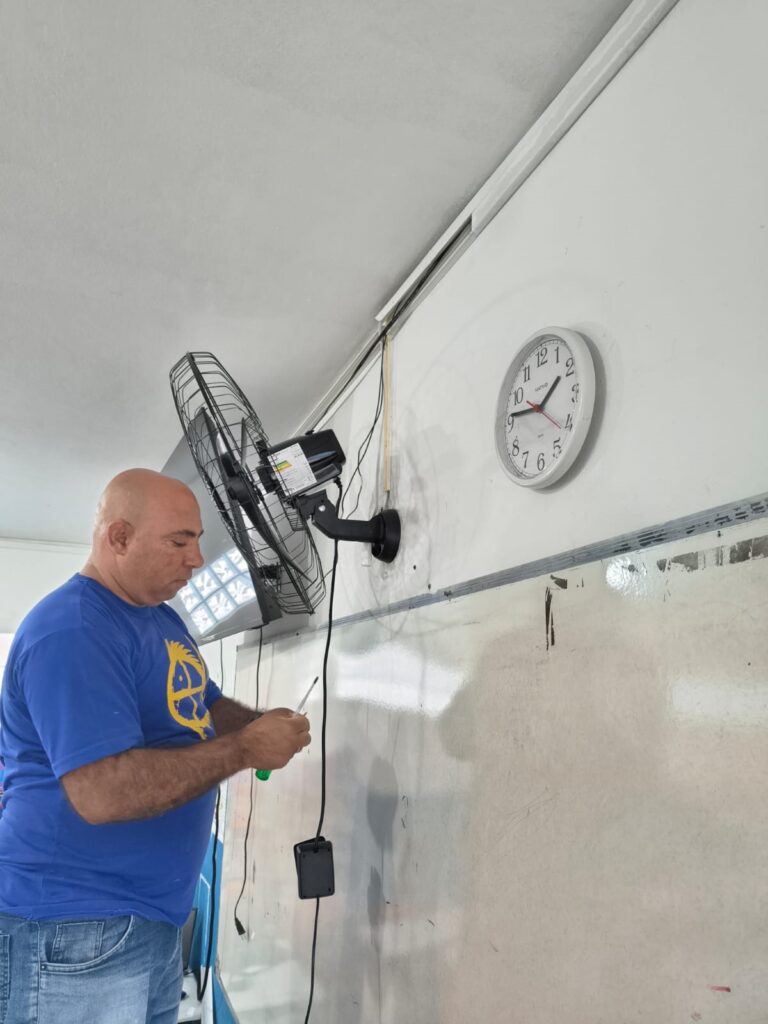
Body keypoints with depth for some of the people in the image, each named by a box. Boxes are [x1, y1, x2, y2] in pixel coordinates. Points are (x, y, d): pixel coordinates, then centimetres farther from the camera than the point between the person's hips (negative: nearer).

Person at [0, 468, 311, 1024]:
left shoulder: (163, 617, 8)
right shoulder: (71, 632, -23)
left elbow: (202, 706, 19)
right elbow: (102, 793, -31)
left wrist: (259, 723, -3)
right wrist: (245, 750, -24)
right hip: (77, 930, -9)